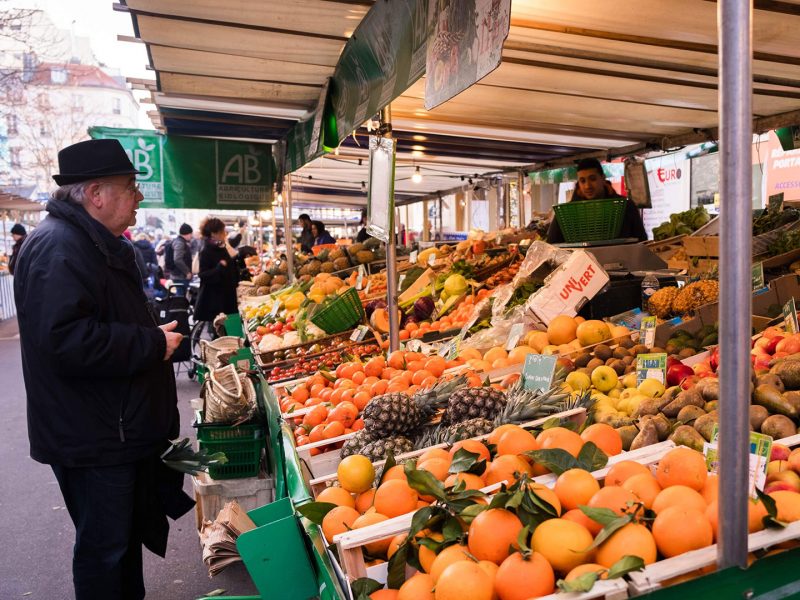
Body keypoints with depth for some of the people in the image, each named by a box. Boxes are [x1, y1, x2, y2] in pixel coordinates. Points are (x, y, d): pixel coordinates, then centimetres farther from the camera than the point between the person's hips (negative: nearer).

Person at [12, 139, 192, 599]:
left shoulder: (98, 244, 14)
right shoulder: (58, 248, -21)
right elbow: (64, 341, -32)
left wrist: (157, 331, 9)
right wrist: (152, 345, -23)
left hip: (125, 428, 10)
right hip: (93, 440, -10)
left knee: (130, 533, 23)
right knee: (105, 547, 7)